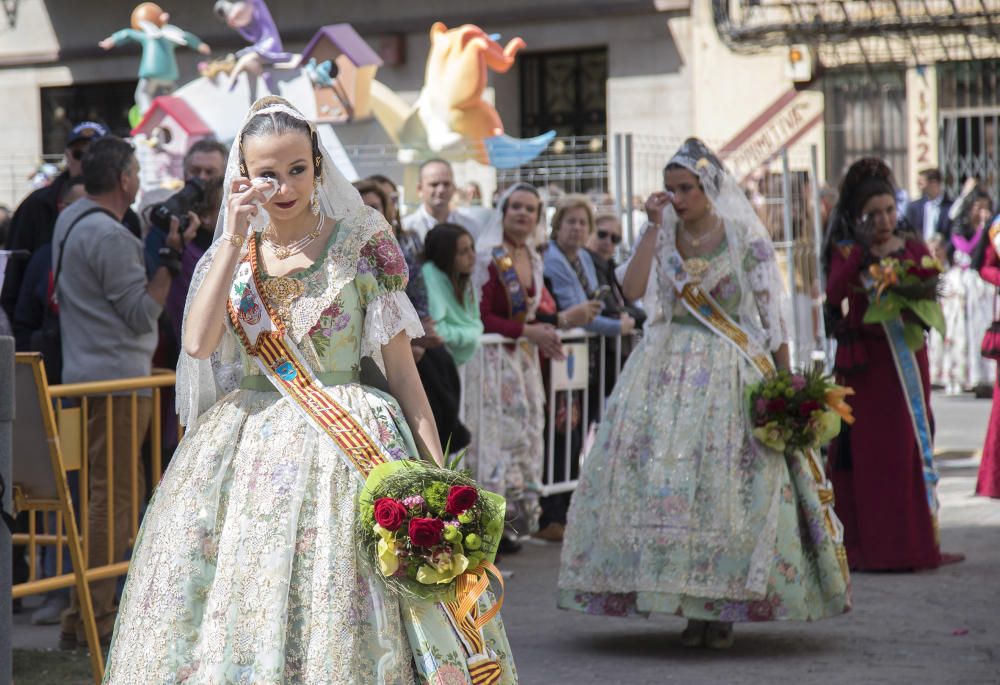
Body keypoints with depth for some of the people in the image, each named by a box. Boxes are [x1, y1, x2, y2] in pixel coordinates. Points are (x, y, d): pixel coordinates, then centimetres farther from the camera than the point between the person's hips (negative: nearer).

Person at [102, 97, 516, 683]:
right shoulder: (232, 253, 9)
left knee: (343, 621, -9)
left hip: (344, 445, -3)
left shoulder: (361, 243, -1)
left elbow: (402, 369, -2)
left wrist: (438, 474, -10)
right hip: (246, 448, 3)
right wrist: (234, 239, -9)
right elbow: (199, 343, -9)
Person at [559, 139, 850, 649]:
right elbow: (632, 288, -7)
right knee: (663, 474, -4)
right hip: (668, 369, 3)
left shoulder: (745, 237, -1)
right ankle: (692, 608, 4)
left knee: (728, 481, -6)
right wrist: (654, 225, -7)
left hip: (730, 369, -3)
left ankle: (724, 611, 2)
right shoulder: (663, 235, 8)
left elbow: (771, 312, -1)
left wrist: (785, 378, -5)